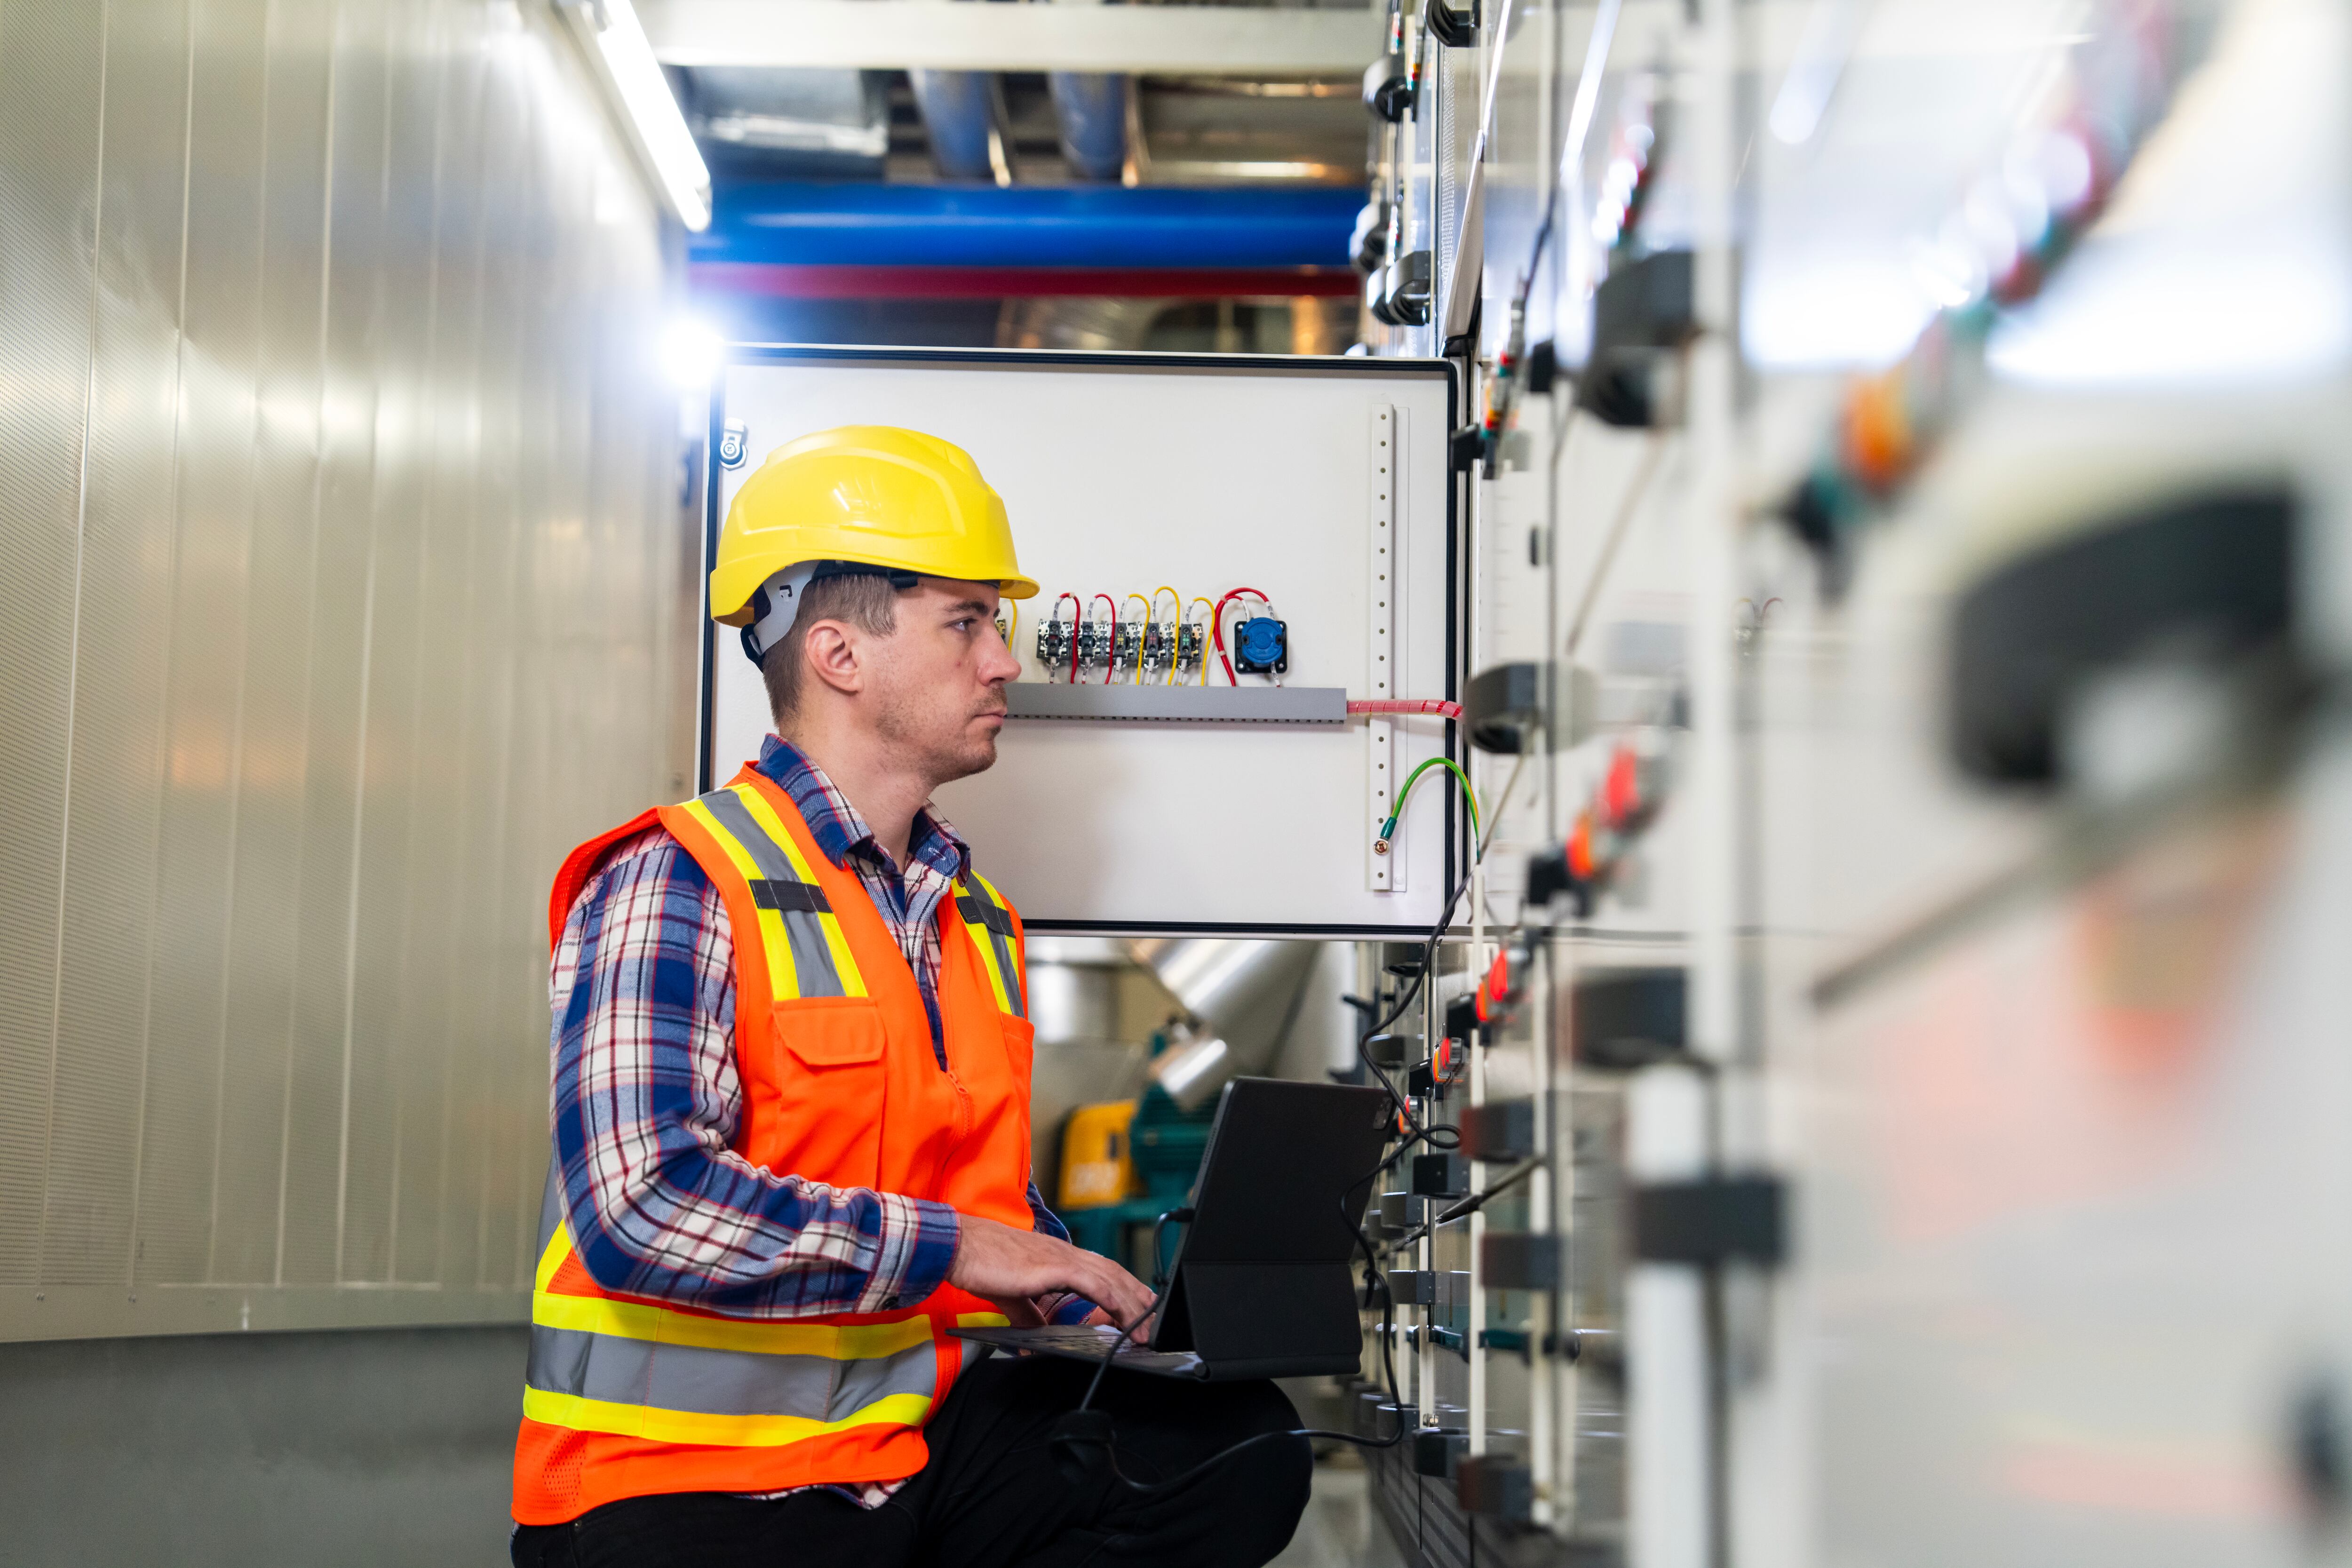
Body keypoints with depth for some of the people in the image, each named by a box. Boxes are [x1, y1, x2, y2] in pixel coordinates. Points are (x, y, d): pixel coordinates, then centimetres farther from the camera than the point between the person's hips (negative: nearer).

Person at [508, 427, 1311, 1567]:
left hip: (921, 1436, 8)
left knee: (1243, 1447, -9)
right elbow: (641, 1205, -24)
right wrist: (954, 1250, -20)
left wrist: (1116, 1317, 5)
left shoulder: (974, 916, 17)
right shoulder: (676, 890, -10)